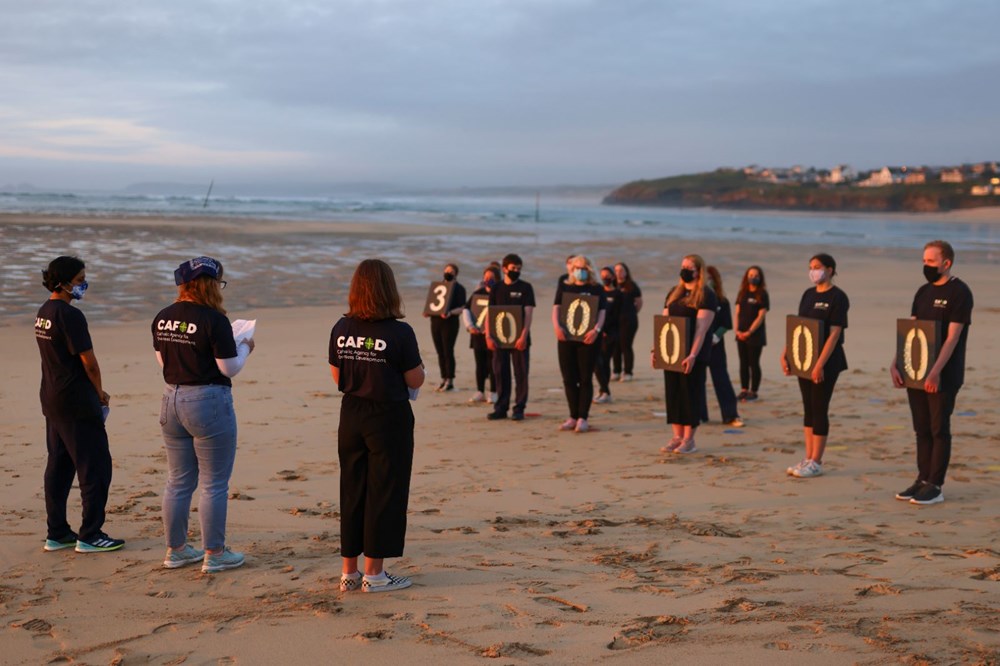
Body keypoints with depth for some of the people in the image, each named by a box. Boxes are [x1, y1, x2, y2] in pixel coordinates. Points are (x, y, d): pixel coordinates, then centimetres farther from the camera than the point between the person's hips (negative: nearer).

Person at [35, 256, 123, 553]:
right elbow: (89, 362, -16)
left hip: (51, 398, 9)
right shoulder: (70, 315, -18)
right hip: (76, 402, -9)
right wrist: (100, 393, 1)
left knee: (58, 466, 14)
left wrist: (93, 393, 12)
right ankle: (89, 536, 2)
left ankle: (56, 533, 20)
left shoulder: (43, 313, 11)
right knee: (95, 467, -1)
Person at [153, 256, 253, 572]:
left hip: (172, 399, 7)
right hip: (208, 403, -7)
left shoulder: (163, 318, 4)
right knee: (214, 484, 4)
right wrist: (244, 347, 4)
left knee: (178, 481, 15)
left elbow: (162, 360, 13)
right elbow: (229, 368, -13)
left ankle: (176, 549, 24)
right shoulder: (214, 320, -17)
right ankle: (214, 554, 9)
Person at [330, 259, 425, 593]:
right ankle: (373, 573, 11)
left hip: (351, 417, 5)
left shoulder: (341, 329, -1)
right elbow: (415, 381, -10)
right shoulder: (399, 332, -16)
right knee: (384, 493, 5)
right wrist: (419, 367, 11)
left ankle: (349, 571, 21)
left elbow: (338, 378, 6)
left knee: (352, 491, 14)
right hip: (389, 417, -5)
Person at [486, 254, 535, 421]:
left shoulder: (525, 288, 0)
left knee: (521, 374, -1)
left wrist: (523, 336, -17)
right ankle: (501, 407, 13)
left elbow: (528, 314, -7)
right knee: (500, 373, 5)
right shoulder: (496, 289, 9)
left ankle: (519, 408, 5)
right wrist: (488, 336, -3)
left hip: (519, 339, -3)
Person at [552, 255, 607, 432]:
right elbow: (556, 309, 3)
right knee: (569, 379, 5)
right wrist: (557, 326, -17)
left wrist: (596, 330, -21)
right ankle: (573, 417, 14)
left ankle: (582, 418, 1)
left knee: (585, 379, -2)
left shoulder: (596, 289, 5)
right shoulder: (564, 288, 12)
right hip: (566, 338, 3)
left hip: (587, 339, -3)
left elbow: (601, 312, -3)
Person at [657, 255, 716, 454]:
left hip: (693, 355, -6)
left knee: (691, 394, -2)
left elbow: (701, 328, -15)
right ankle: (677, 437, 12)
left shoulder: (706, 296, -6)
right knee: (672, 393, 6)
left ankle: (689, 440, 4)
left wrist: (692, 355, -23)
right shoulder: (673, 293, 14)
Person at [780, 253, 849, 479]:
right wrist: (785, 353, 5)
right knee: (808, 408, 10)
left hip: (826, 363, -7)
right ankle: (808, 459, 17)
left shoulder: (837, 297, -10)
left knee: (819, 409, -3)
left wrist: (820, 364, -22)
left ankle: (816, 462, 4)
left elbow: (834, 334, -16)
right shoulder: (808, 294, 11)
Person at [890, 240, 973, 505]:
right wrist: (895, 364, 1)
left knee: (939, 429, -1)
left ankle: (935, 486, 5)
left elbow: (952, 337, -17)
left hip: (943, 376, -7)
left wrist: (935, 372, -24)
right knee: (921, 429, 11)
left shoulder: (959, 292, -10)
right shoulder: (923, 292, 12)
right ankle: (923, 480, 19)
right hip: (916, 373, 7)